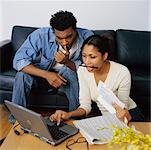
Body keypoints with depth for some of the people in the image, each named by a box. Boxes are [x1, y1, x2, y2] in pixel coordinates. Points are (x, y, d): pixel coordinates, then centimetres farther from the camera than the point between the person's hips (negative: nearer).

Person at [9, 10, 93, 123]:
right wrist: (47, 74, -40)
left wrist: (67, 62, -37)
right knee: (22, 75, -28)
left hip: (72, 79, 0)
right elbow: (18, 61, -28)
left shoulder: (87, 37, -22)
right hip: (43, 75, 0)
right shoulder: (41, 35, -24)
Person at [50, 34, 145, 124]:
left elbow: (123, 106, -14)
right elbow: (85, 105, -11)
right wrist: (69, 114, -30)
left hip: (129, 114, -4)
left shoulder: (122, 73, -24)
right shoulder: (82, 71, -14)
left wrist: (125, 115, -38)